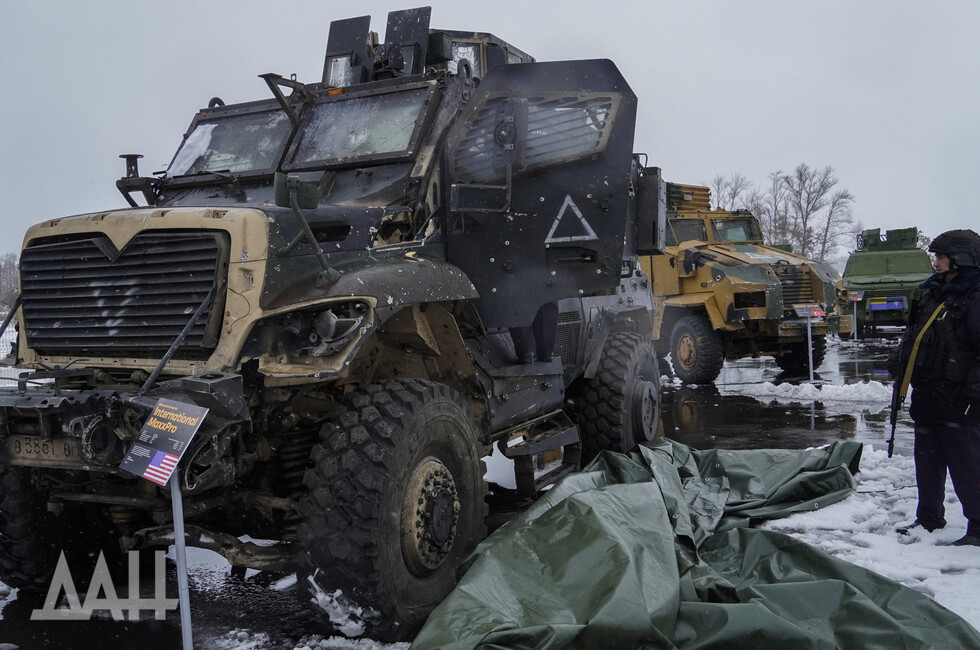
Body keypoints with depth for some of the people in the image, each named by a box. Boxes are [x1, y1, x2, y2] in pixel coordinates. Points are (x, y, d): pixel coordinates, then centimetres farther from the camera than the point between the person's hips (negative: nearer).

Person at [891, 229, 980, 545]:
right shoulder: (931, 292, 14)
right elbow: (915, 335, 26)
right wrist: (900, 358, 13)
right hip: (926, 394, 9)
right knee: (927, 460, 16)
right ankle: (929, 518, 29)